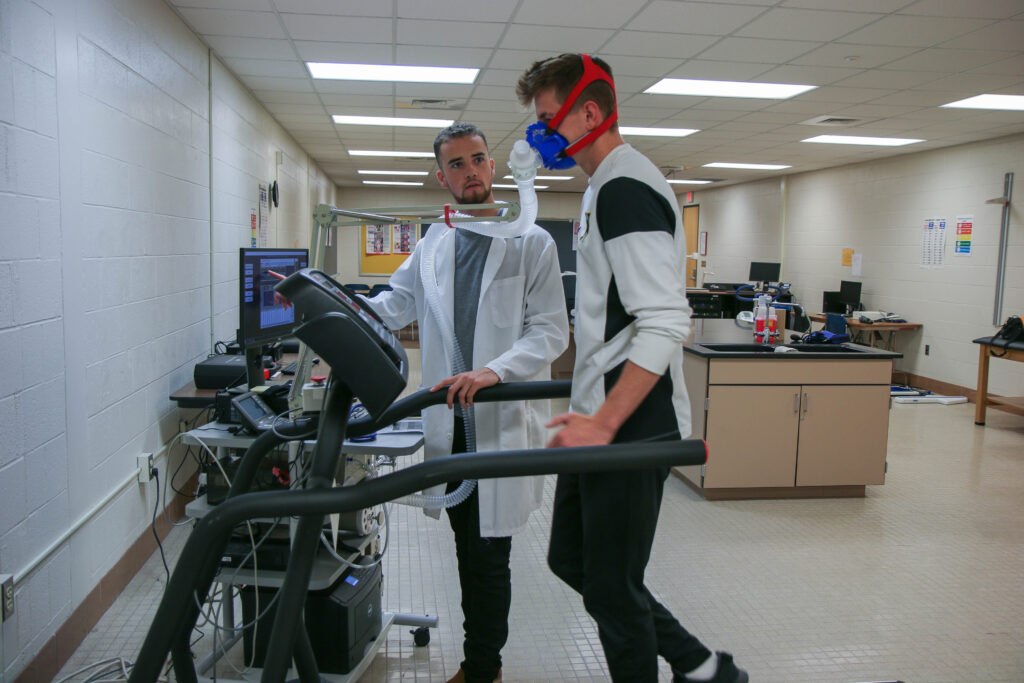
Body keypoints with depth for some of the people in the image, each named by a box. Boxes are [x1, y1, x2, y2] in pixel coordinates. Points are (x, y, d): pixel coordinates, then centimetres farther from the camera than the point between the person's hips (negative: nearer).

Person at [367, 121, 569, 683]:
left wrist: (495, 370, -26)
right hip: (450, 419, 5)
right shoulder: (434, 242, 11)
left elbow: (550, 331, -10)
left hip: (504, 421, -5)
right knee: (468, 549, 15)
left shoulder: (532, 243, -3)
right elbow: (395, 305, 18)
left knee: (489, 556, -1)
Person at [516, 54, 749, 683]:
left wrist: (604, 424, -27)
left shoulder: (625, 188, -16)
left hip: (630, 430, -11)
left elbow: (666, 323, -25)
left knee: (612, 589, 2)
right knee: (571, 559, 19)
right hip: (601, 419, 11)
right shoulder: (607, 186, 16)